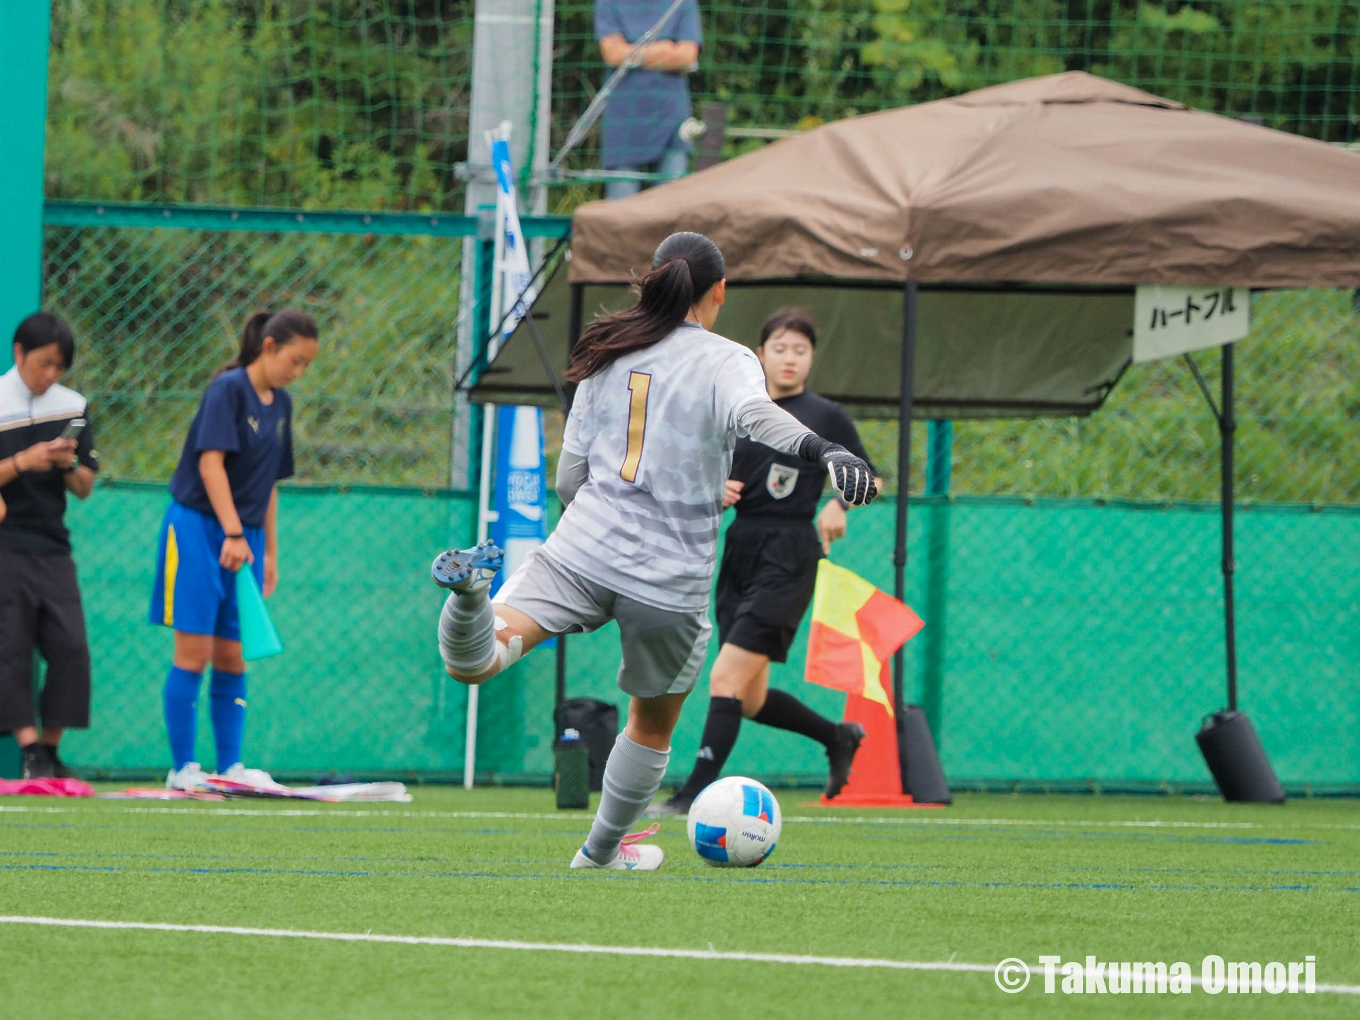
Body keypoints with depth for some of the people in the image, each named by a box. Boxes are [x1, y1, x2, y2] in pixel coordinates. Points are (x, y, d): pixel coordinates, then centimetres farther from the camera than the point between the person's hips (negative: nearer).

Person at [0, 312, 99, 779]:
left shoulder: (73, 406, 10)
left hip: (54, 548, 4)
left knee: (71, 648, -5)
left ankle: (51, 748, 3)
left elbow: (85, 487, 13)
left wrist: (70, 465, -7)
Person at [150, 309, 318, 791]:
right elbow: (211, 463, -17)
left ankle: (230, 766, 8)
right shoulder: (228, 389, -10)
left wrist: (270, 552, 16)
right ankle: (183, 768, -4)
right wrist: (233, 534, -22)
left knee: (232, 657, 6)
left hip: (244, 539, 7)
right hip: (198, 529, -7)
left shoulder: (280, 405, 13)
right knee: (195, 652, -7)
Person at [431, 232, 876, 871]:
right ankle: (602, 849, 36)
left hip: (579, 553, 2)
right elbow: (753, 413, -26)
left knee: (473, 660, -14)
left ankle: (474, 593, -45)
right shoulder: (725, 362, -1)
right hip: (670, 579, -2)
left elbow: (569, 478, 16)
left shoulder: (609, 357, 14)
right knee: (653, 723, 23)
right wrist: (824, 450, -42)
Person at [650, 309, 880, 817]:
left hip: (788, 556, -6)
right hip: (741, 547, 6)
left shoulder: (826, 417, 0)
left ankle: (696, 792, -13)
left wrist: (840, 503, -13)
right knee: (749, 698, 8)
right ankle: (839, 736, 31)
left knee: (726, 676, -15)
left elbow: (867, 477, 7)